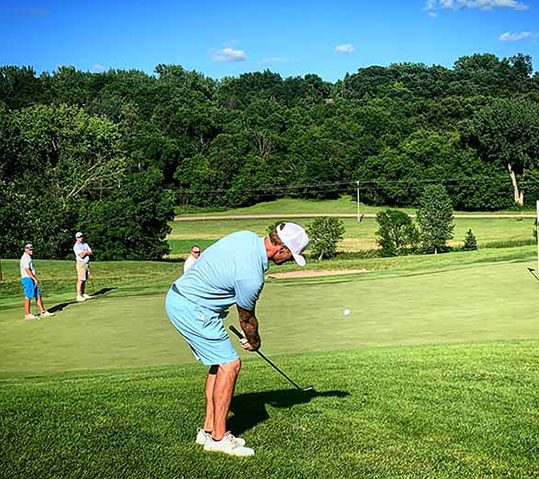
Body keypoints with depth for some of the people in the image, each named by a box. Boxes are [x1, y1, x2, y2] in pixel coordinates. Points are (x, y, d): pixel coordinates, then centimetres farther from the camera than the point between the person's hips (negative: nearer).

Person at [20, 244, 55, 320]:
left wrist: (35, 279, 16)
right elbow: (27, 270, -20)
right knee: (28, 297, -5)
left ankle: (43, 312, 10)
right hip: (27, 279, -10)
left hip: (32, 279, 10)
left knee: (38, 295, 8)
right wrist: (35, 279, -20)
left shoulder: (29, 257, 18)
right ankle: (27, 314, 1)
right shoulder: (25, 258, -13)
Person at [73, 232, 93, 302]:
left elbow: (91, 253, 5)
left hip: (86, 263, 7)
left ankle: (83, 294, 16)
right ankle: (78, 296, -13)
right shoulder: (76, 246, -9)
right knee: (80, 280, -11)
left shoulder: (85, 244, 14)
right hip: (81, 264, -7)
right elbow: (81, 255, -19)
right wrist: (86, 252, -4)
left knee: (84, 280, 9)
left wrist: (85, 252, -10)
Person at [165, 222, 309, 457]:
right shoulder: (251, 275, -25)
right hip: (192, 309, -10)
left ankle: (209, 429, 18)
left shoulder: (247, 237, 1)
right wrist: (254, 341, 16)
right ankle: (218, 438, -2)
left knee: (220, 362, 14)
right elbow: (246, 318, -5)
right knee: (229, 364, -7)